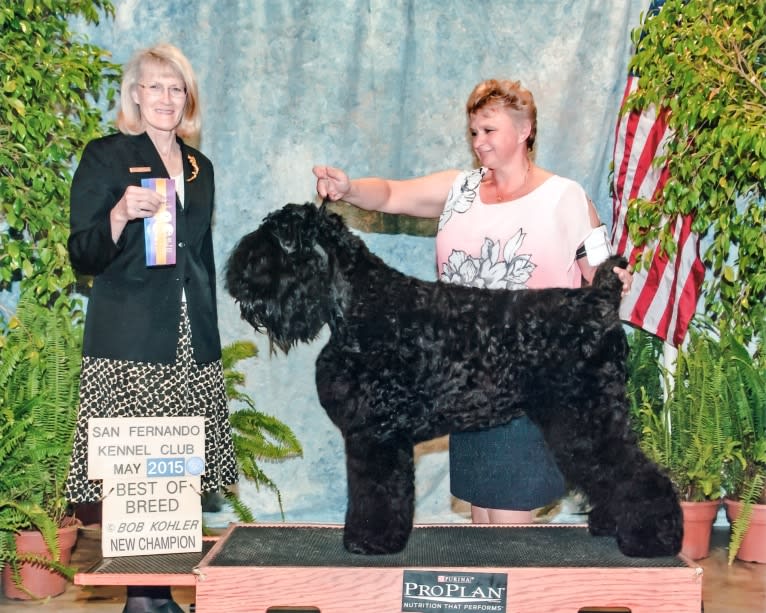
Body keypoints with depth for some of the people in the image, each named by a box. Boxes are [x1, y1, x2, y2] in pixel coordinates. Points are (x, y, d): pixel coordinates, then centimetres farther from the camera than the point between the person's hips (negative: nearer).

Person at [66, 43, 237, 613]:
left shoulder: (200, 167, 17)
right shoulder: (105, 156, 1)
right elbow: (83, 256, -3)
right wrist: (121, 215, -21)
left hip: (192, 343, 5)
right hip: (128, 342, -5)